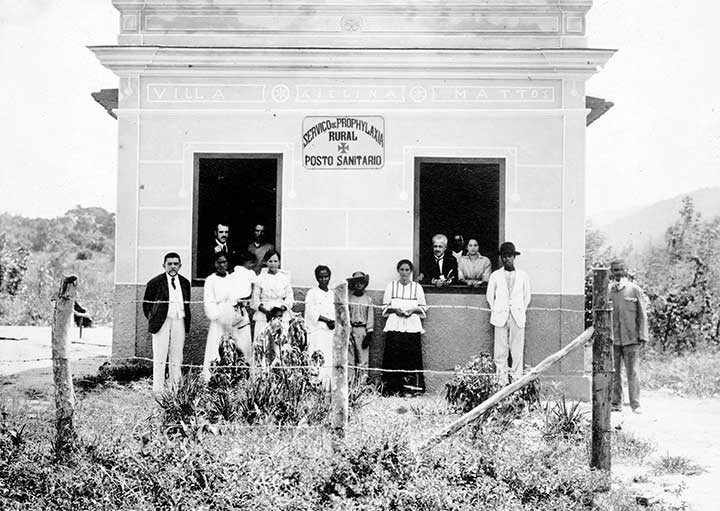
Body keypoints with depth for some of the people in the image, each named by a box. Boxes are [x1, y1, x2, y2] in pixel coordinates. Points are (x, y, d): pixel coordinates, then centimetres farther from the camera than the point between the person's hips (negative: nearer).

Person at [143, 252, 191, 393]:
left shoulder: (185, 282, 12)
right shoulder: (155, 282, 0)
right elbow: (146, 304, 7)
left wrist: (187, 322, 11)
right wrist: (152, 318, 3)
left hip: (179, 322, 4)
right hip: (162, 322, -4)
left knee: (177, 358, 6)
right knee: (159, 358, -3)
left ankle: (176, 388, 12)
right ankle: (158, 389, 1)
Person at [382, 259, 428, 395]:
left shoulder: (417, 287, 10)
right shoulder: (391, 286, 10)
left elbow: (423, 307, 10)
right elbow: (385, 307, 10)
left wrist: (413, 310, -9)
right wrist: (394, 309, -9)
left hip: (412, 327, 0)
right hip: (394, 326, 0)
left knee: (412, 357, -6)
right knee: (394, 357, -7)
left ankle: (411, 388, -2)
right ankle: (392, 388, -4)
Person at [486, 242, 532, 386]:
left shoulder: (523, 276, 7)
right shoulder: (495, 276, 6)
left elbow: (527, 297, 13)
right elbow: (490, 296, 13)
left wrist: (520, 312, 8)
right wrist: (496, 312, 7)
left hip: (518, 318, 0)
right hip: (500, 317, 0)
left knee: (517, 350, -1)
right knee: (500, 351, -2)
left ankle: (517, 380, 5)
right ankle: (501, 381, 3)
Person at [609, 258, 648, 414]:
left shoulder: (635, 290, 1)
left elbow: (642, 315, 3)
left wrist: (642, 336, -3)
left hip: (631, 338, -2)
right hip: (612, 339, 2)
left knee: (632, 372, -2)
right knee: (613, 372, 6)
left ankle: (635, 405, 3)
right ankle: (615, 403, 15)